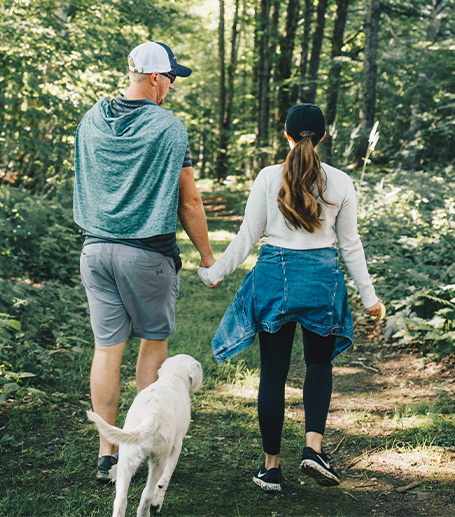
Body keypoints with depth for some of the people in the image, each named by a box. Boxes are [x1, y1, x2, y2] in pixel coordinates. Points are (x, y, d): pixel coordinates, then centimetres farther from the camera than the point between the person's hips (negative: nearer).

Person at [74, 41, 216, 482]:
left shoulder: (91, 121, 6)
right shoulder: (168, 127, -10)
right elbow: (188, 201, -7)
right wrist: (207, 255, 3)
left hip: (96, 247, 4)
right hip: (149, 253, -4)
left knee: (106, 348, 7)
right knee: (153, 344, 12)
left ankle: (106, 452, 12)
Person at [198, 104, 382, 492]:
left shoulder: (269, 178, -4)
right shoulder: (340, 182, 0)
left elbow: (247, 238, -2)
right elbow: (350, 245, 4)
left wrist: (215, 273, 11)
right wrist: (369, 295, 14)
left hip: (274, 275, -1)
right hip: (322, 278, 1)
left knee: (273, 372, 8)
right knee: (319, 363, 21)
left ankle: (272, 467, 15)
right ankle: (314, 447, 2)